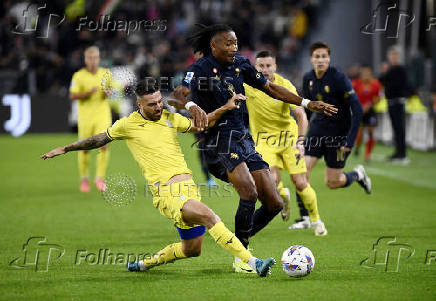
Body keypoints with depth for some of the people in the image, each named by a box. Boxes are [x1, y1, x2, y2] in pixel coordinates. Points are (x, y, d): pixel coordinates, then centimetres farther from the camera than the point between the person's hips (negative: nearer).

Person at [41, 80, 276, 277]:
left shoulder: (170, 118, 14)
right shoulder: (128, 125, 3)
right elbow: (99, 140, 17)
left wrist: (224, 108, 13)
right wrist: (65, 149, 22)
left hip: (188, 186, 7)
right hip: (166, 192, -6)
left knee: (191, 250, 10)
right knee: (209, 217, -28)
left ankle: (146, 263, 33)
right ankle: (252, 262, -33)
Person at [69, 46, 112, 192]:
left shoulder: (105, 73, 4)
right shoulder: (78, 76, -5)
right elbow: (72, 96, -11)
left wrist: (108, 93, -11)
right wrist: (88, 93, -25)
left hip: (103, 114, 1)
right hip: (85, 115, -1)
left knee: (104, 146, -13)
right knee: (85, 149, 5)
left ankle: (99, 178, 0)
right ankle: (84, 179, 25)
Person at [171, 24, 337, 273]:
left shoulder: (240, 64, 10)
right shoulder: (201, 69, -9)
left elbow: (271, 88, 20)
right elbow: (180, 94, -26)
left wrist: (307, 103, 15)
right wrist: (193, 107, -49)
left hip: (244, 139, 7)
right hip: (220, 139, -7)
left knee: (274, 204, 1)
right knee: (249, 192, -27)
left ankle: (241, 241, 21)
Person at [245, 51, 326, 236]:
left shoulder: (285, 86, -14)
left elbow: (301, 114, -14)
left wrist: (300, 142, -25)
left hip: (288, 137, 0)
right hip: (264, 140, 0)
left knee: (300, 183, -5)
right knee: (271, 180, -23)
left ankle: (316, 221, 19)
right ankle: (283, 196, 15)